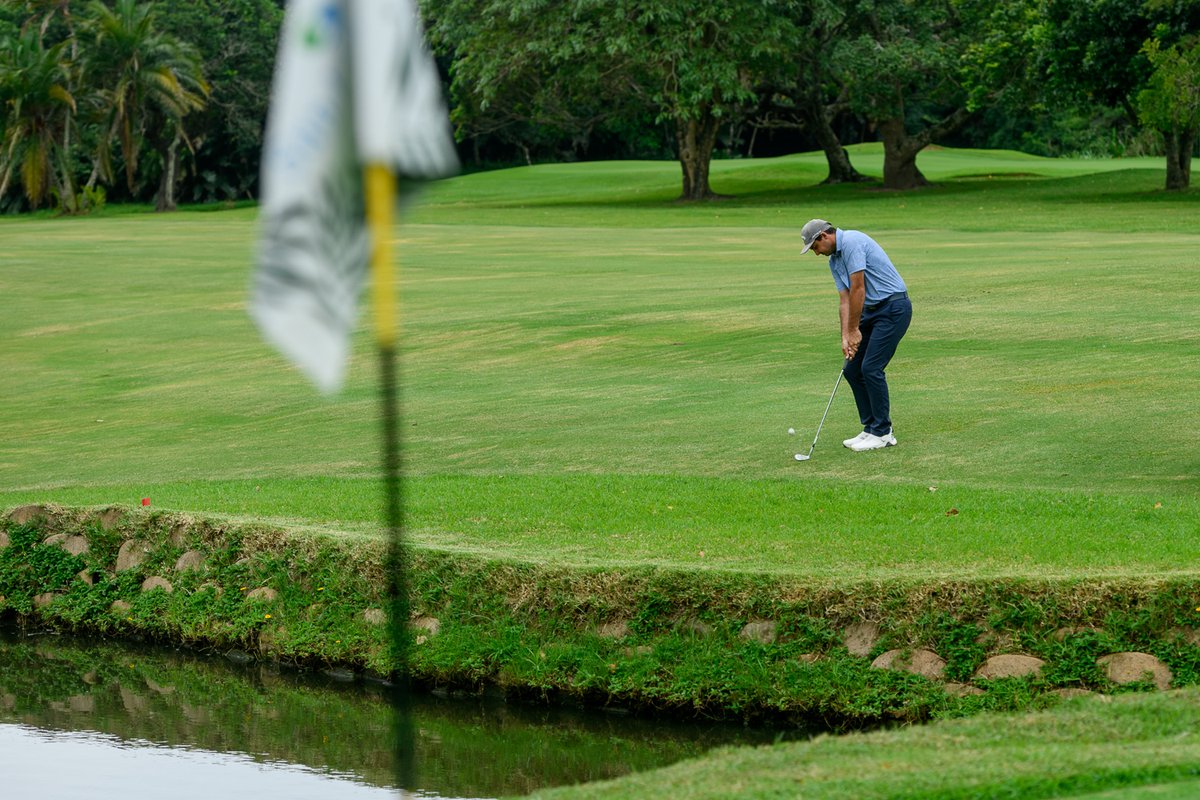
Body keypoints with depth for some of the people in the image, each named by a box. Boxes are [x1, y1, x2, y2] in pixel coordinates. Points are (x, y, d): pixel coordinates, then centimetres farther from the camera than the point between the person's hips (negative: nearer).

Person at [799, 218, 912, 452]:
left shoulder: (851, 243, -17)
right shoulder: (834, 261, 14)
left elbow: (858, 289, -19)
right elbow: (845, 299, 10)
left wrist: (854, 330, -13)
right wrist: (846, 337, -2)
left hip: (893, 307, -10)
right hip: (873, 310, 10)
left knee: (871, 368, -12)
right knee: (852, 369, 7)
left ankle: (882, 433, -4)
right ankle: (872, 428, 13)